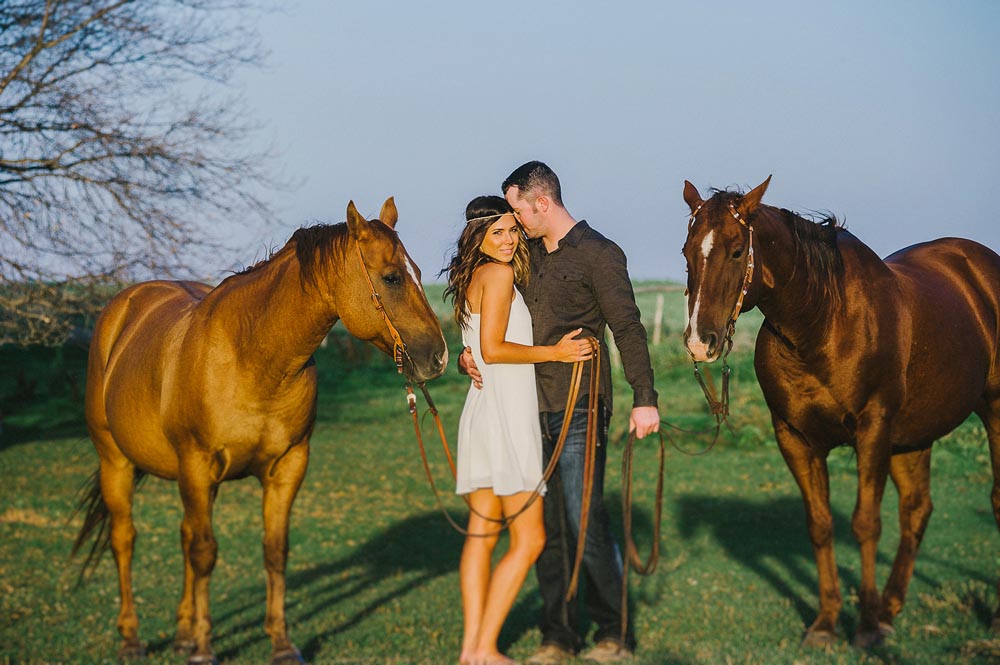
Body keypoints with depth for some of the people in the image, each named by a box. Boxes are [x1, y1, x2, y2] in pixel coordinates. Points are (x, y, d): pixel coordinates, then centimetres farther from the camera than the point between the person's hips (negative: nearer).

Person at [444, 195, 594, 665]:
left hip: (483, 411, 9)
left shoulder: (472, 278, 16)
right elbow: (492, 349, -17)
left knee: (482, 534, 8)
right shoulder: (499, 274, -11)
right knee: (529, 539, -6)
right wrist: (554, 353, -12)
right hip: (506, 414, -9)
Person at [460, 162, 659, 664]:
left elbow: (628, 329, -11)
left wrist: (644, 399, -19)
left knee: (586, 523, -7)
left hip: (579, 411, -7)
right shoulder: (528, 256, 16)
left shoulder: (598, 255, -5)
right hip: (533, 410, 7)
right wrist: (469, 356, 4)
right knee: (544, 527, 7)